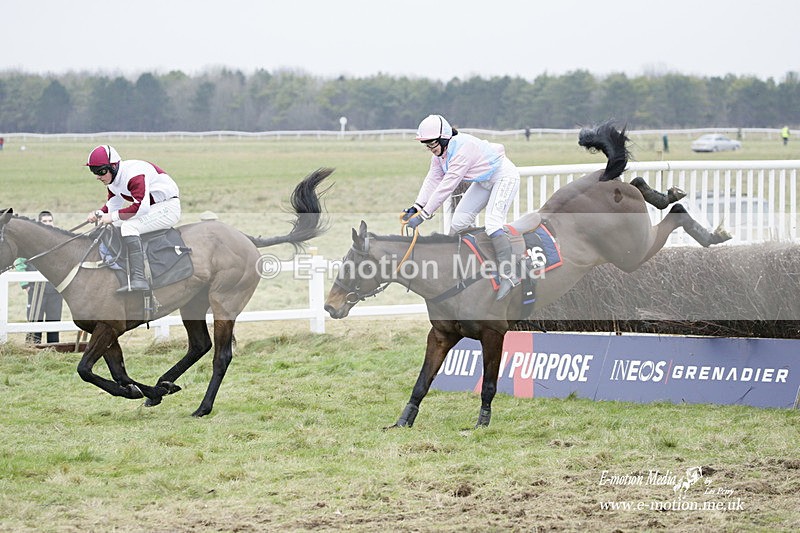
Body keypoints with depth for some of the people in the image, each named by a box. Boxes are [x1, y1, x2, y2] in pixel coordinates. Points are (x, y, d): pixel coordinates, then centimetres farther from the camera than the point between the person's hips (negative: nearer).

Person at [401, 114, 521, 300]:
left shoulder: (462, 150, -35)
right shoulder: (440, 153, -5)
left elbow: (446, 186, -36)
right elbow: (433, 180, -5)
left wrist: (423, 215, -35)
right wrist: (416, 207, -19)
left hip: (504, 177, -10)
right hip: (484, 182, 10)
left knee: (493, 222, -25)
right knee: (459, 221, 3)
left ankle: (508, 275, -28)